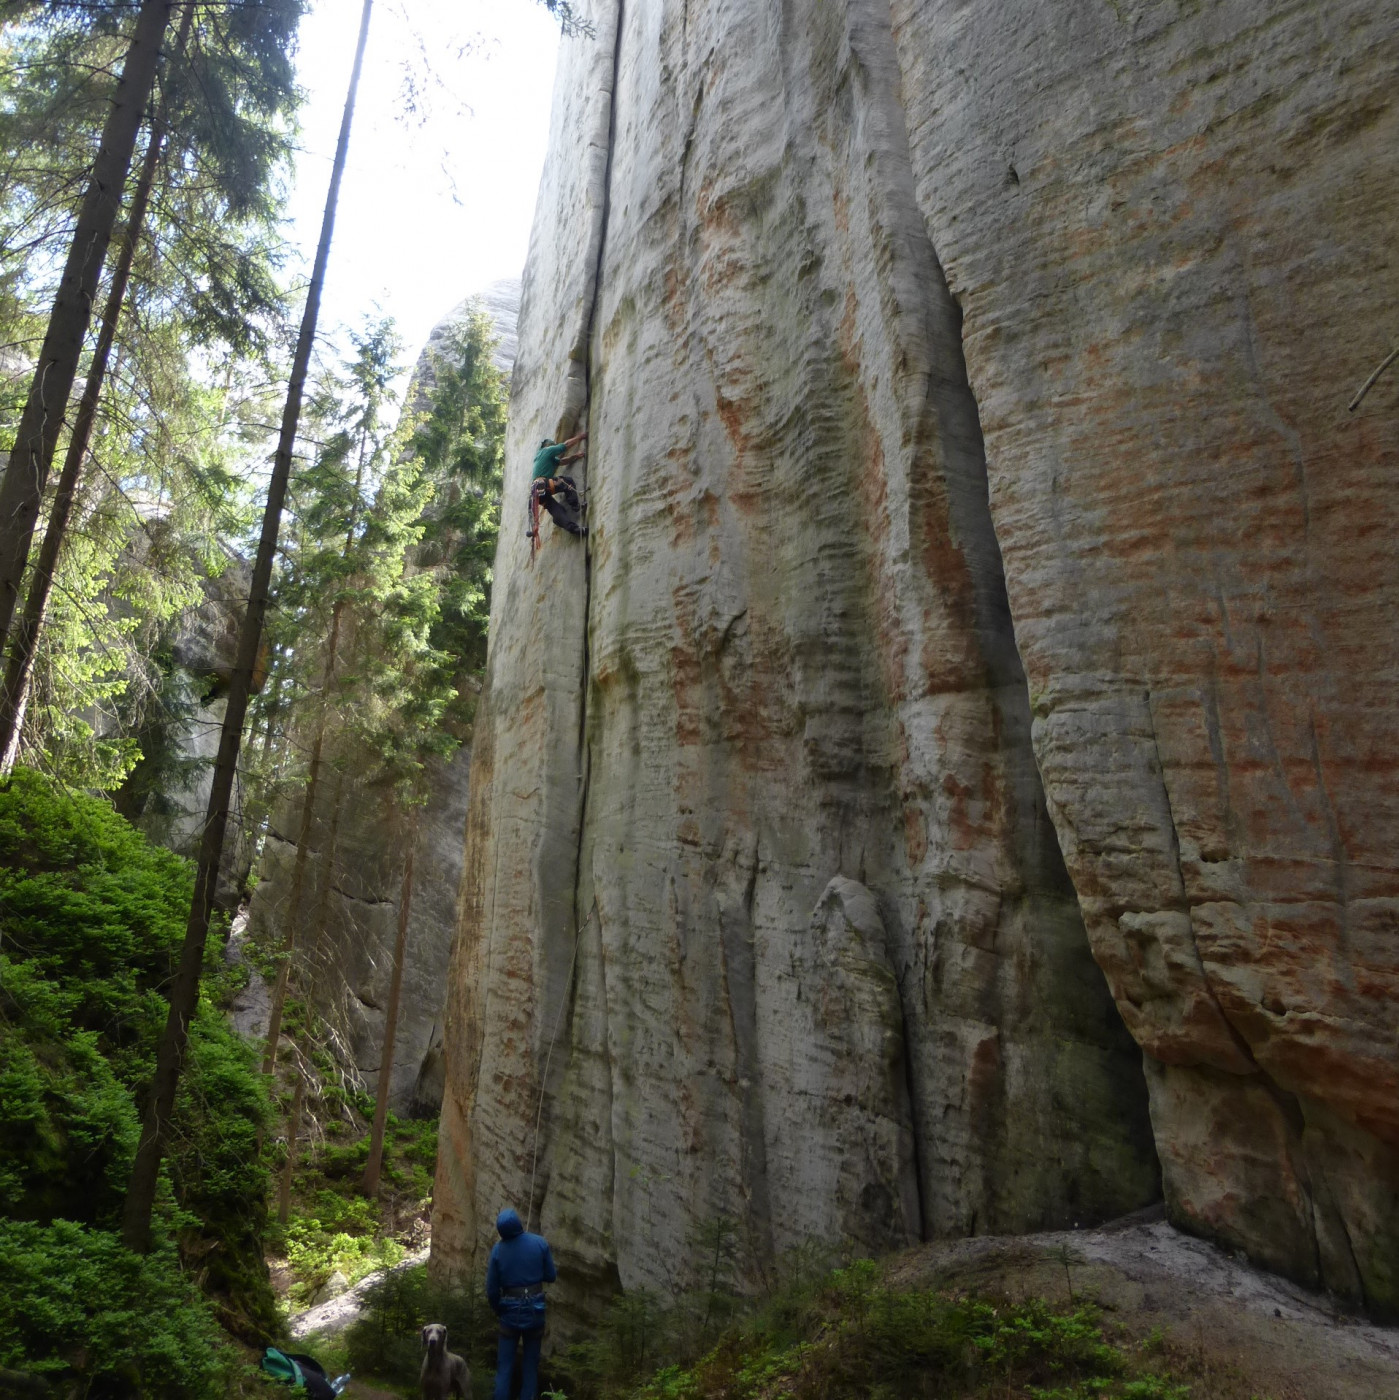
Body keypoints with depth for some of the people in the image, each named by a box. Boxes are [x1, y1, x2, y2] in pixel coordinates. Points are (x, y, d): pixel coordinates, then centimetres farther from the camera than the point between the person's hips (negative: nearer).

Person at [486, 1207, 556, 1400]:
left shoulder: (498, 1250, -11)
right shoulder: (540, 1243, -12)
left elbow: (492, 1289, -4)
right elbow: (551, 1276, -2)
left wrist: (496, 1310, 14)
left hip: (510, 1310, 0)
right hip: (534, 1309, 0)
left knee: (504, 1365, 13)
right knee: (530, 1364, 15)